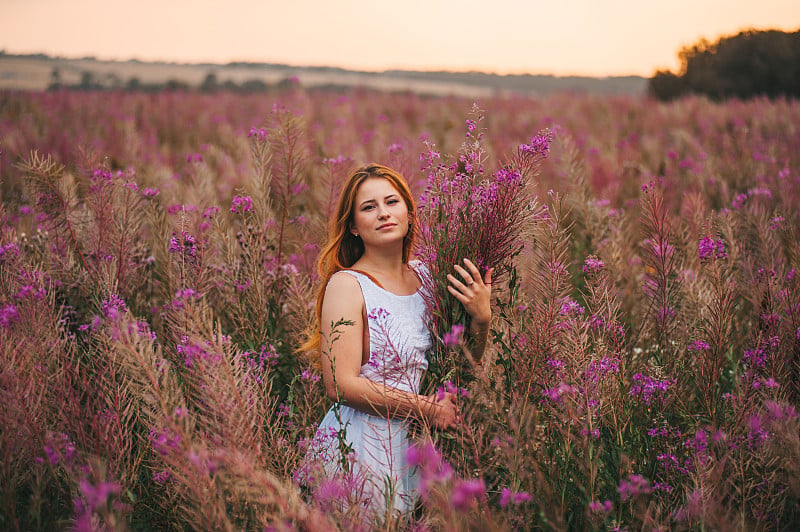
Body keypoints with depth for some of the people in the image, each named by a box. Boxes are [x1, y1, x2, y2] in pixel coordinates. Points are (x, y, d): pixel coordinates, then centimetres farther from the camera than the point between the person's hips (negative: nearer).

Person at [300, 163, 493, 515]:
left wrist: (482, 318, -11)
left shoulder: (425, 275, 4)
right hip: (359, 448, -5)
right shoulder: (346, 285, -12)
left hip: (416, 447, 6)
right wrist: (426, 408, -16)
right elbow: (341, 385, -19)